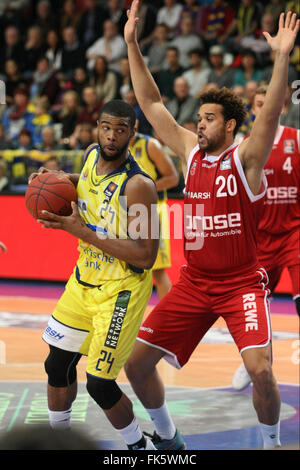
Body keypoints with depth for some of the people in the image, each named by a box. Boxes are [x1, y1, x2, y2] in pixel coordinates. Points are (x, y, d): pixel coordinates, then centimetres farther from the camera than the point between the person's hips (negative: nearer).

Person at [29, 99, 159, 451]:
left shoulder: (138, 185, -26)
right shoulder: (92, 155, -3)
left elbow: (145, 256, -29)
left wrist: (83, 231, -29)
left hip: (120, 290, -7)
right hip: (84, 279, 7)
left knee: (99, 384, -5)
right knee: (57, 365, 13)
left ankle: (139, 447, 19)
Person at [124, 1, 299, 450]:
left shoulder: (246, 157, -8)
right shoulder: (191, 151, 5)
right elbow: (150, 103, 7)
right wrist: (132, 45, 3)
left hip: (241, 283, -5)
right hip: (194, 282, 5)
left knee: (260, 369, -23)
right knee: (136, 362, 3)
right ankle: (166, 437, 25)